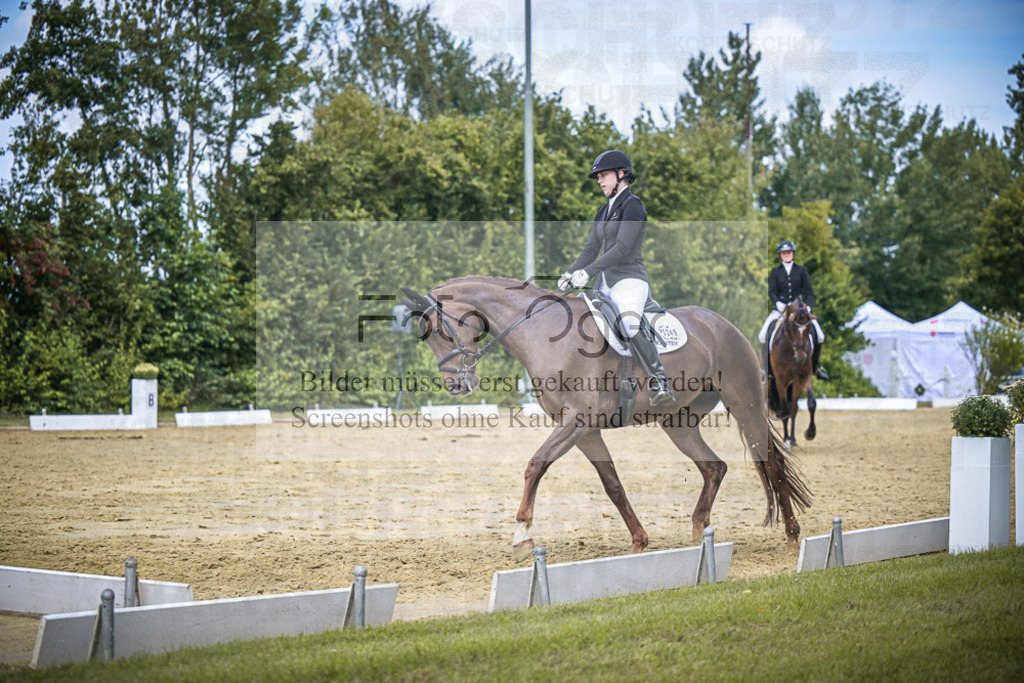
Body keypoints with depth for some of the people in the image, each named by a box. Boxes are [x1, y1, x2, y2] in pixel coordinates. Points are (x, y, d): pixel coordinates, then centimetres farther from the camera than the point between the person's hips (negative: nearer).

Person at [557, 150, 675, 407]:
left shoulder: (632, 205, -6)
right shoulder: (604, 211, 20)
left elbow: (622, 248, -16)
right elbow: (591, 250, 21)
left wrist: (587, 272, -21)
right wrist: (570, 273, 3)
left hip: (629, 281, -10)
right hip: (605, 285, 10)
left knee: (629, 325, -33)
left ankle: (660, 384, -33)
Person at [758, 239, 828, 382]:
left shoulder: (801, 270, 8)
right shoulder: (775, 271, 7)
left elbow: (809, 291, 5)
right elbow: (772, 291, 1)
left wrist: (808, 306, -13)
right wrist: (777, 303, -20)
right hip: (780, 309, 0)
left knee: (820, 337, -12)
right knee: (763, 335, -20)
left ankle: (816, 366, 9)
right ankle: (765, 369, -6)